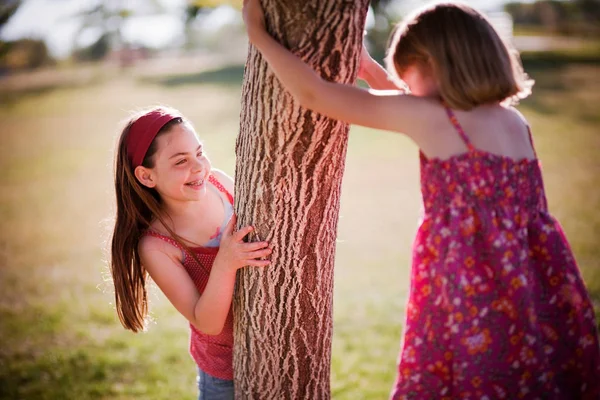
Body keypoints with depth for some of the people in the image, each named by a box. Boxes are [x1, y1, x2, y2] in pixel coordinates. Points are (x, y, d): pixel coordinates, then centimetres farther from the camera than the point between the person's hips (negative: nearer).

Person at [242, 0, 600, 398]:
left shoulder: (428, 115, -9)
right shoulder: (515, 122, 10)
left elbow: (314, 94, -6)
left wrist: (258, 34, 6)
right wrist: (376, 75, 33)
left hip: (474, 302, -7)